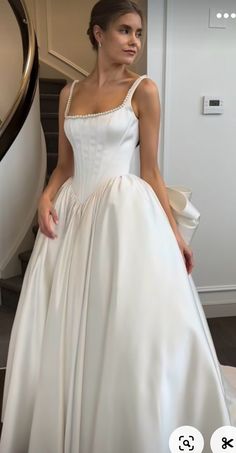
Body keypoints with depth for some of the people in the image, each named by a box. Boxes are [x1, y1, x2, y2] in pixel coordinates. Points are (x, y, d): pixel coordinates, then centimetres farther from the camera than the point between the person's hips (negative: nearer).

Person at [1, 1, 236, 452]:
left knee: (127, 326, -1)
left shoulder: (143, 90, 2)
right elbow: (64, 165, 14)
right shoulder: (69, 93, 14)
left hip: (125, 213, -4)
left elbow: (151, 170, 0)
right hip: (73, 215, 5)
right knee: (65, 328, 10)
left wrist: (174, 232, -3)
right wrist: (46, 198, -5)